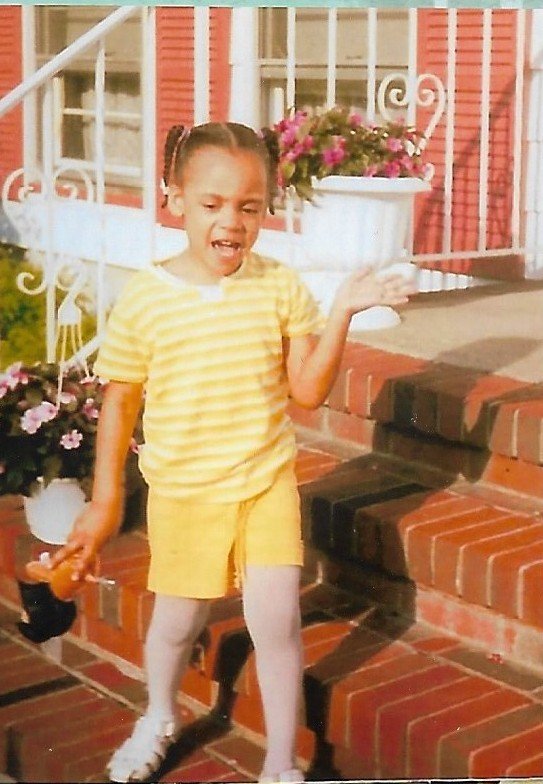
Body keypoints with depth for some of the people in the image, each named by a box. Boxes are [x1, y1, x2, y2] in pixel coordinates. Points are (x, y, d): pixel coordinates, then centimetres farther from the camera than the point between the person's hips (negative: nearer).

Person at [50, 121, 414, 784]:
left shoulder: (280, 287, -5)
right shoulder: (144, 298, -9)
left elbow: (308, 390, -5)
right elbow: (119, 403, -1)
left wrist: (342, 313, -16)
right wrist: (104, 499, 2)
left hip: (266, 483, 0)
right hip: (181, 493, 0)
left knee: (276, 619, -5)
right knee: (177, 620, 14)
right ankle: (159, 718, 46)